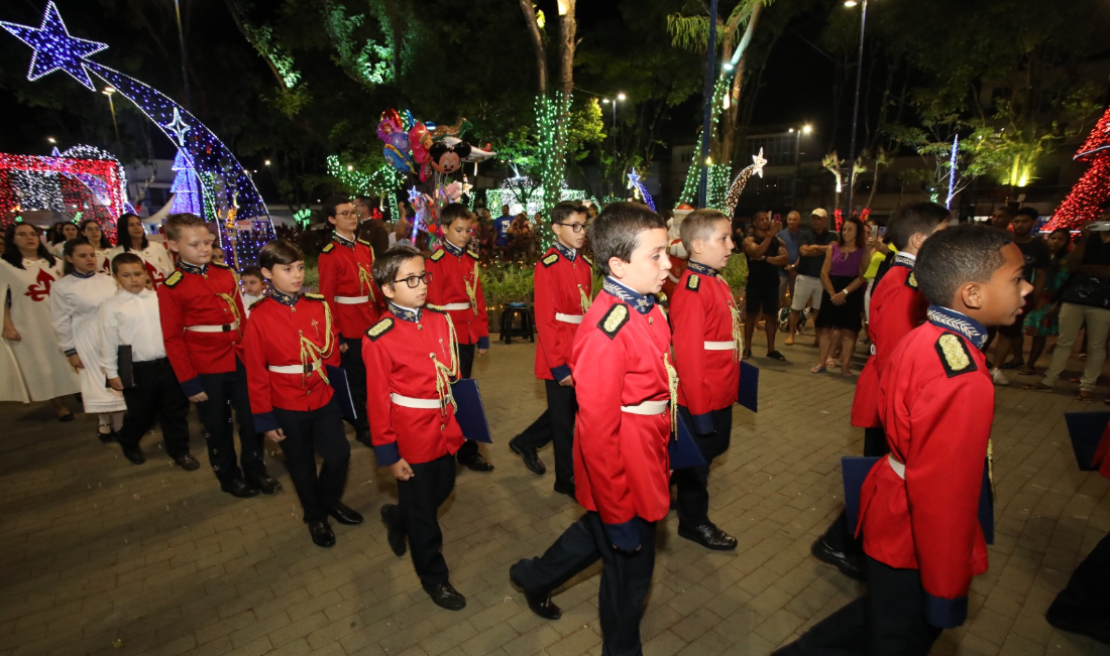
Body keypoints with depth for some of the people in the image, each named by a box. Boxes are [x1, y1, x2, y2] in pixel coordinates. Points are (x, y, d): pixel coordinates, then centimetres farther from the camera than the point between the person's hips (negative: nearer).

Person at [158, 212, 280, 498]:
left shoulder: (225, 273, 4)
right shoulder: (171, 288, -9)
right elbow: (173, 339, -8)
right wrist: (188, 382, -9)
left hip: (241, 363, 4)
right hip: (207, 371, -4)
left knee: (252, 420, 13)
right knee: (218, 428, 13)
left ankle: (256, 471, 31)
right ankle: (229, 477, 33)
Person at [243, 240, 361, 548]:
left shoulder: (319, 306, -4)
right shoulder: (259, 317, -11)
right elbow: (255, 373, -8)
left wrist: (336, 384, 6)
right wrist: (265, 419, -6)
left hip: (324, 400, 2)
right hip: (287, 408, -2)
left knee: (339, 454, 5)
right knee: (302, 466, 15)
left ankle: (330, 501, 35)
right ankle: (315, 517, 39)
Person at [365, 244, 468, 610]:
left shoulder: (441, 320, -2)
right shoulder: (379, 338, -18)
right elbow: (378, 401, -13)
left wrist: (460, 420, 11)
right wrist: (388, 455, -9)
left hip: (445, 430, 6)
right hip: (412, 439, -6)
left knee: (442, 491, 25)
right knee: (423, 513, 13)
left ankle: (397, 518, 56)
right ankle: (434, 578, 37)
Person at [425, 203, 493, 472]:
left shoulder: (471, 259, 10)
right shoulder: (436, 260, -9)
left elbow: (478, 299, 11)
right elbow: (434, 305, -11)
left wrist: (483, 335, 9)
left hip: (469, 335, 7)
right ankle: (467, 450, 10)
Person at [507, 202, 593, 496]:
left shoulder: (584, 265, 8)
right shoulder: (548, 265, -15)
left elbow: (588, 311, 12)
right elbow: (545, 320, -18)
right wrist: (558, 365, -17)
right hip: (560, 359, -7)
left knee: (572, 408, 20)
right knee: (564, 416, 8)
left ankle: (526, 442, 41)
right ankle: (567, 478, 28)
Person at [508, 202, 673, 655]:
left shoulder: (647, 308, -1)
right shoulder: (606, 332, -29)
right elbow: (597, 432, -25)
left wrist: (660, 460, 18)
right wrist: (619, 514, -16)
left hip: (645, 464, 9)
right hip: (623, 479, -8)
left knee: (598, 532, 30)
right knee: (629, 570, 17)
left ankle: (535, 576, 56)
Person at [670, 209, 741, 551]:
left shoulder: (717, 283, 7)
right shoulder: (692, 290, -22)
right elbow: (688, 354, -24)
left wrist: (727, 387, 17)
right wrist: (699, 408, -19)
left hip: (720, 393, 9)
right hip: (701, 397, -9)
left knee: (713, 448, 24)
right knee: (698, 456, 10)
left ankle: (680, 487, 46)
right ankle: (694, 522, 32)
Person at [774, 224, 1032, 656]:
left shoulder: (922, 338, -4)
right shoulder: (963, 381, -32)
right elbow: (943, 495, -29)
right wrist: (948, 591, -16)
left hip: (893, 511, 8)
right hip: (916, 546, -8)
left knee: (880, 616, 29)